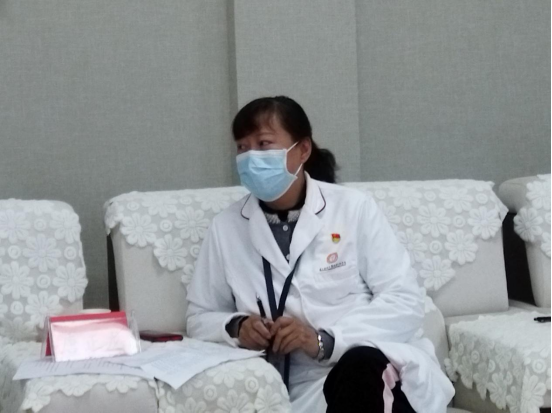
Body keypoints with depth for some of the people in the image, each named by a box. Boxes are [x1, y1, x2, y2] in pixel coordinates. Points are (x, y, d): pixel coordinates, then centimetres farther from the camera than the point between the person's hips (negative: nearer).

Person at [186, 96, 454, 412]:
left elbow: (406, 302, -3)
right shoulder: (226, 227, 10)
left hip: (375, 366, 0)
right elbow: (200, 317, 16)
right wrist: (235, 327, -7)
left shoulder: (354, 208, 3)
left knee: (360, 365, -37)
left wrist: (324, 340, -16)